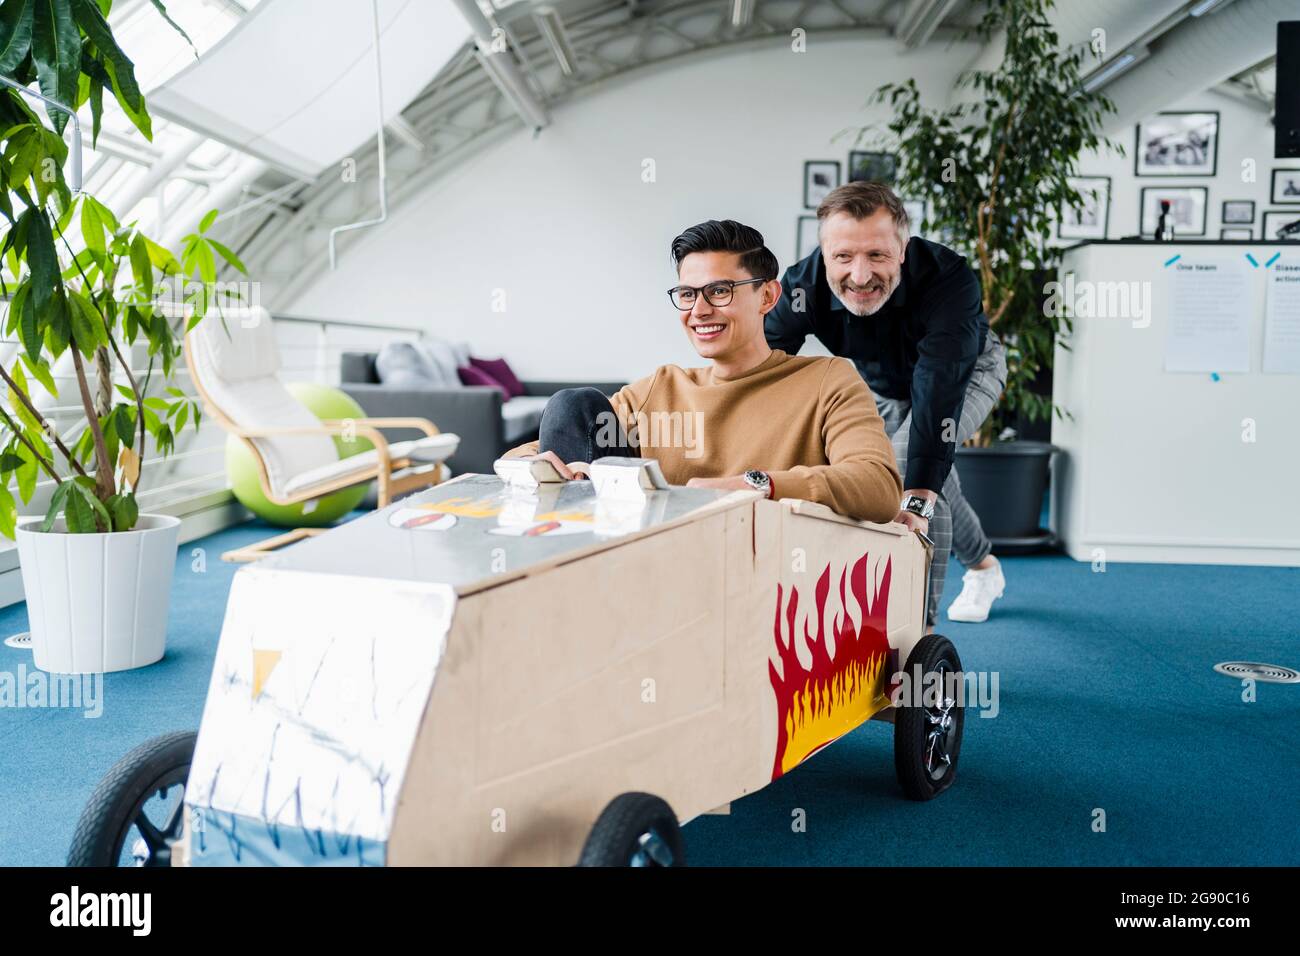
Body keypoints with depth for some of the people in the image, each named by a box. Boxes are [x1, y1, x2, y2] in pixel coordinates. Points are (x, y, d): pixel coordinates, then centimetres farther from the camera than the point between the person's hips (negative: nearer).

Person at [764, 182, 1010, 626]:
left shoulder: (948, 278, -42)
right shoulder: (802, 285, -34)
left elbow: (938, 389, -51)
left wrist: (919, 500, -59)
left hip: (966, 370, -4)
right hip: (879, 385, 4)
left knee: (912, 462, -28)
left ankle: (921, 621, -20)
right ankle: (983, 565, 47)